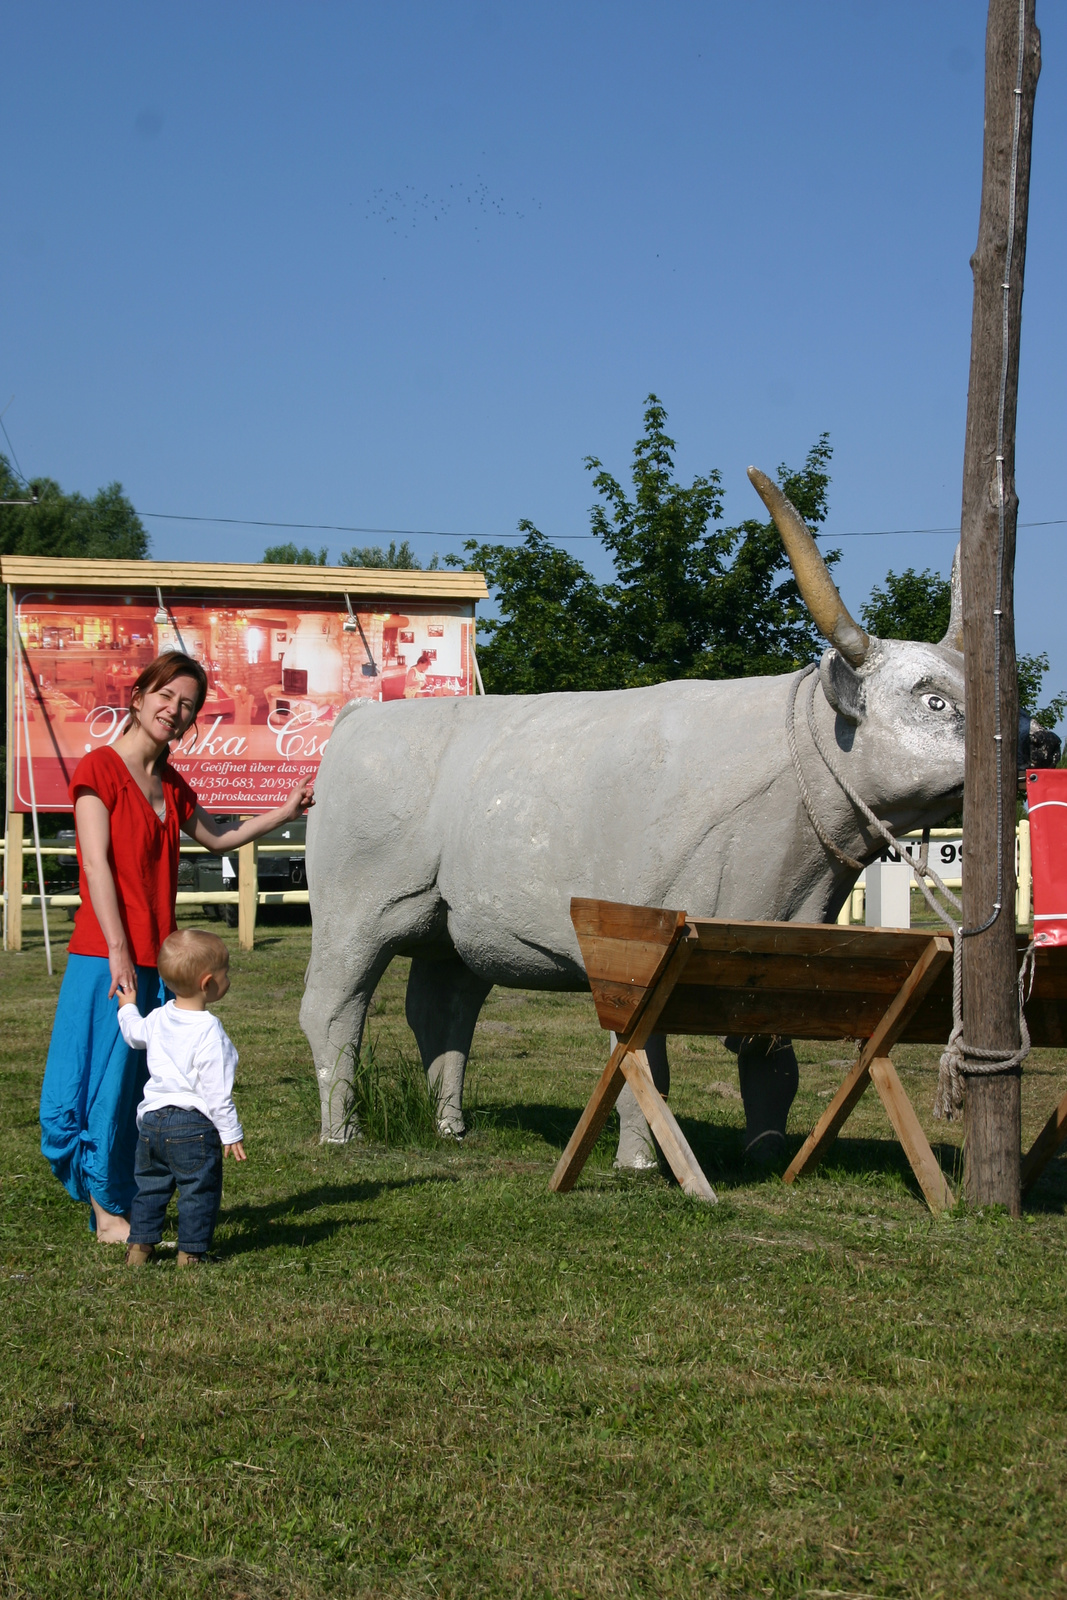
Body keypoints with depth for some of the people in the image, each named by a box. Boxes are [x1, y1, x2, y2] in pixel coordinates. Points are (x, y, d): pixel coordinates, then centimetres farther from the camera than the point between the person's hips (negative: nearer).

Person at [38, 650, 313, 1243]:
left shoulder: (170, 783, 15)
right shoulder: (100, 768, -7)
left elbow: (217, 836, 32)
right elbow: (97, 864, -14)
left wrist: (288, 811, 24)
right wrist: (118, 950, -21)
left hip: (157, 958, 7)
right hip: (108, 956, -7)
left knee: (148, 1084, 7)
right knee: (108, 1080, -3)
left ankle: (127, 1210, 15)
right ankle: (109, 1217, 5)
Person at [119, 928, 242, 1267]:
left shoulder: (158, 1019, 3)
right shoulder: (208, 1030, -18)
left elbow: (134, 1034, 27)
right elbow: (215, 1088, -18)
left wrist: (128, 1008, 47)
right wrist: (230, 1132, -11)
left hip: (151, 1118, 7)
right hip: (193, 1125, -6)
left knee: (150, 1185, 19)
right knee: (199, 1189, 5)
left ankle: (139, 1243, 20)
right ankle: (191, 1252, 7)